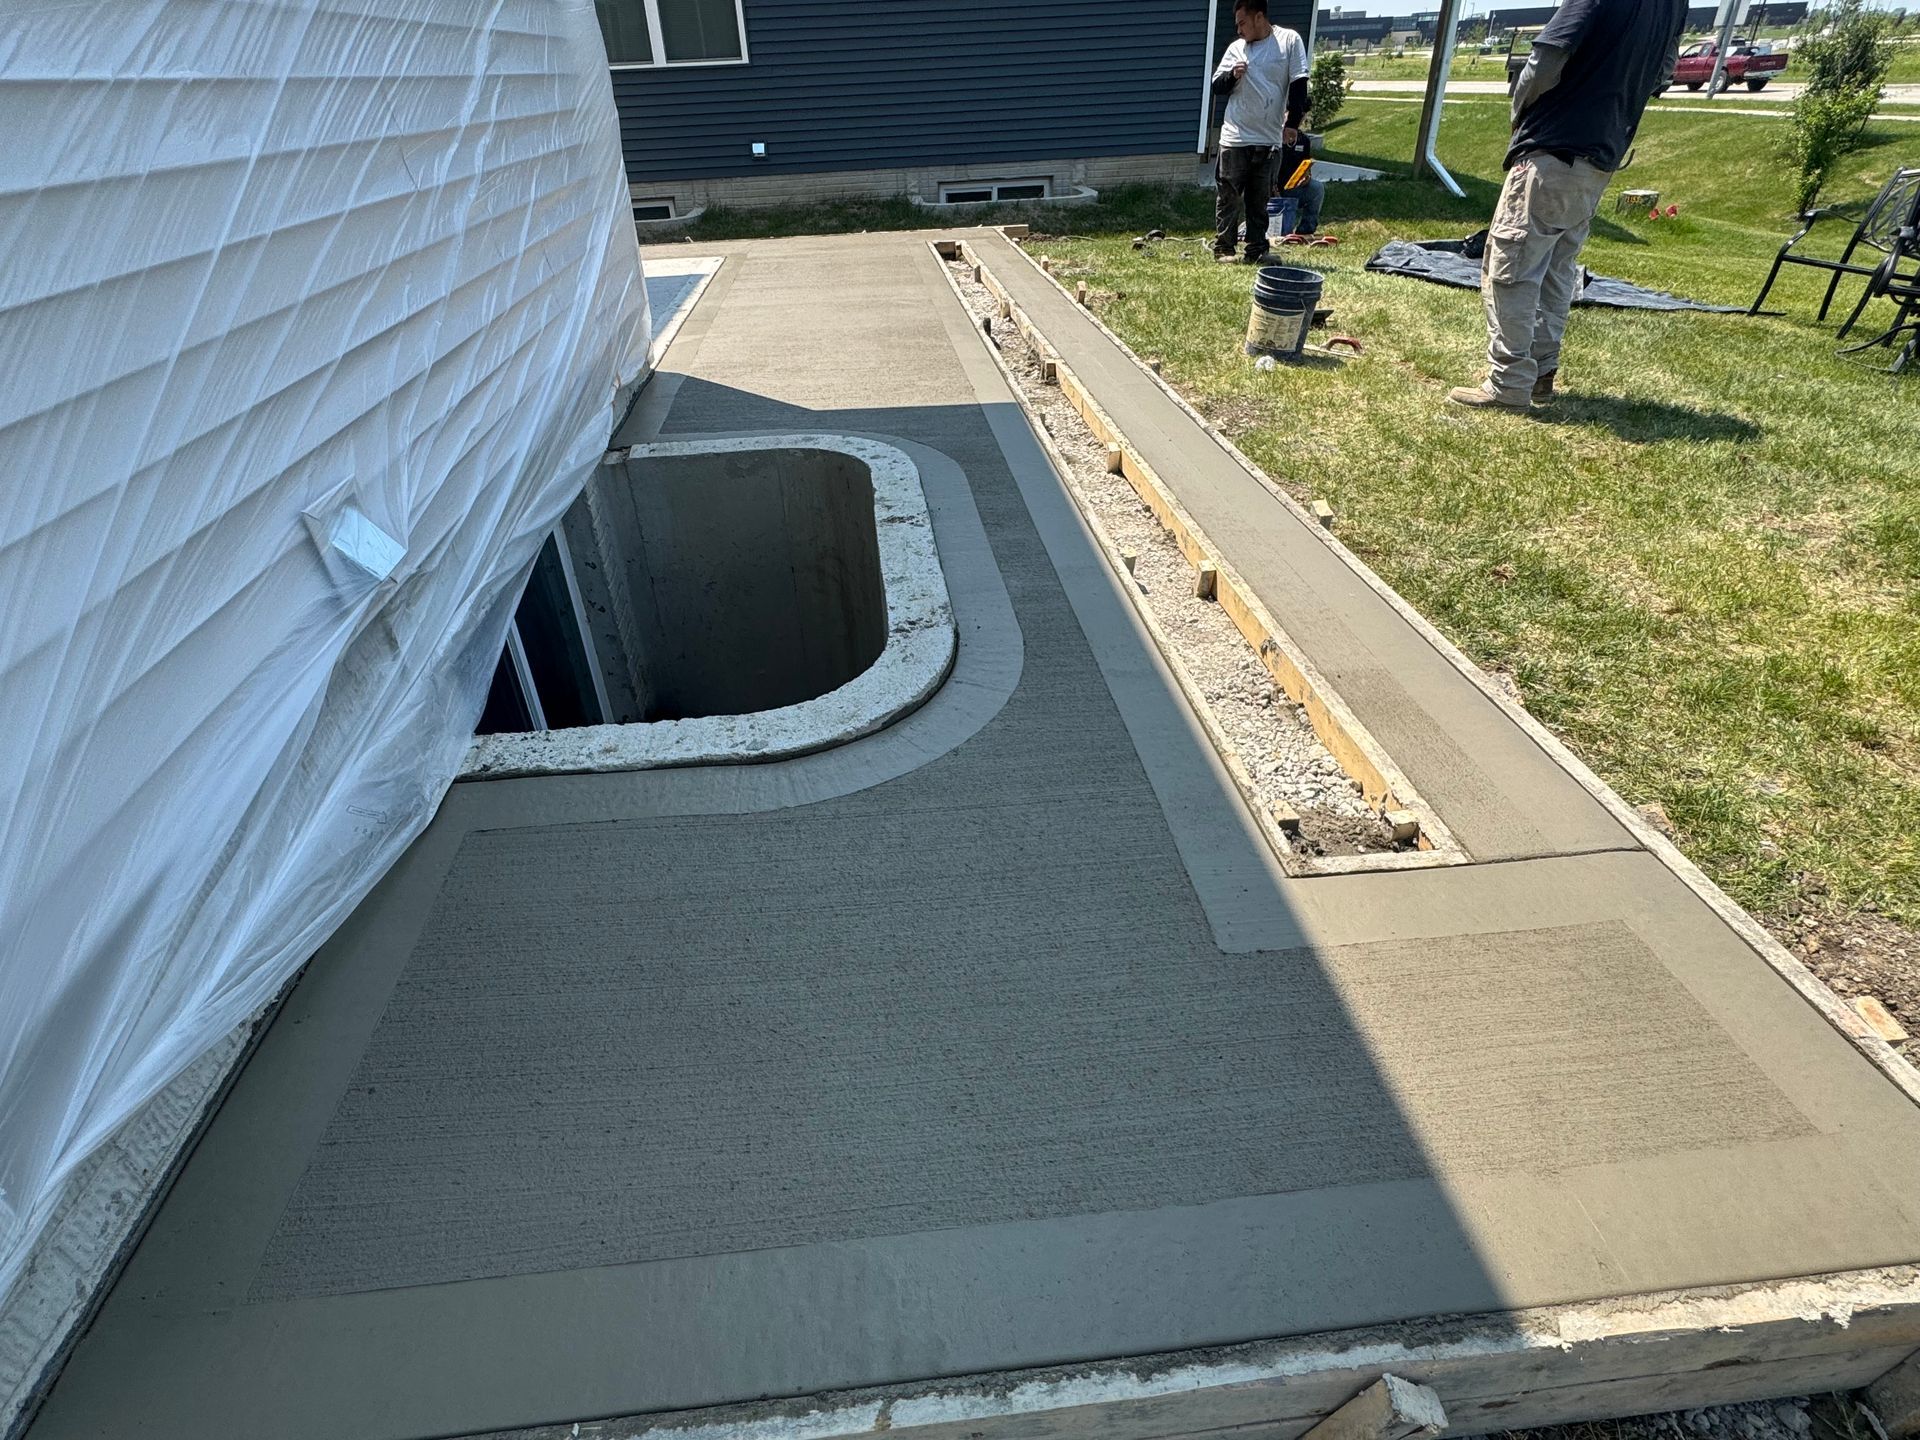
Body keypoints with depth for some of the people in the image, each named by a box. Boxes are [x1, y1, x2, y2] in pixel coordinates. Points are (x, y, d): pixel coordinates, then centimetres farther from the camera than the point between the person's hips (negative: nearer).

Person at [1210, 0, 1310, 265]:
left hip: (1269, 139, -1)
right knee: (1228, 197, 0)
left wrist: (1292, 123, -8)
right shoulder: (1236, 48, 6)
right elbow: (1217, 86, 9)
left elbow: (1299, 84, -1)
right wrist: (1232, 75, -11)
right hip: (1235, 137, 1)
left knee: (1259, 200, 5)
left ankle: (1256, 250, 10)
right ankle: (1223, 248, 8)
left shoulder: (1289, 40, 1)